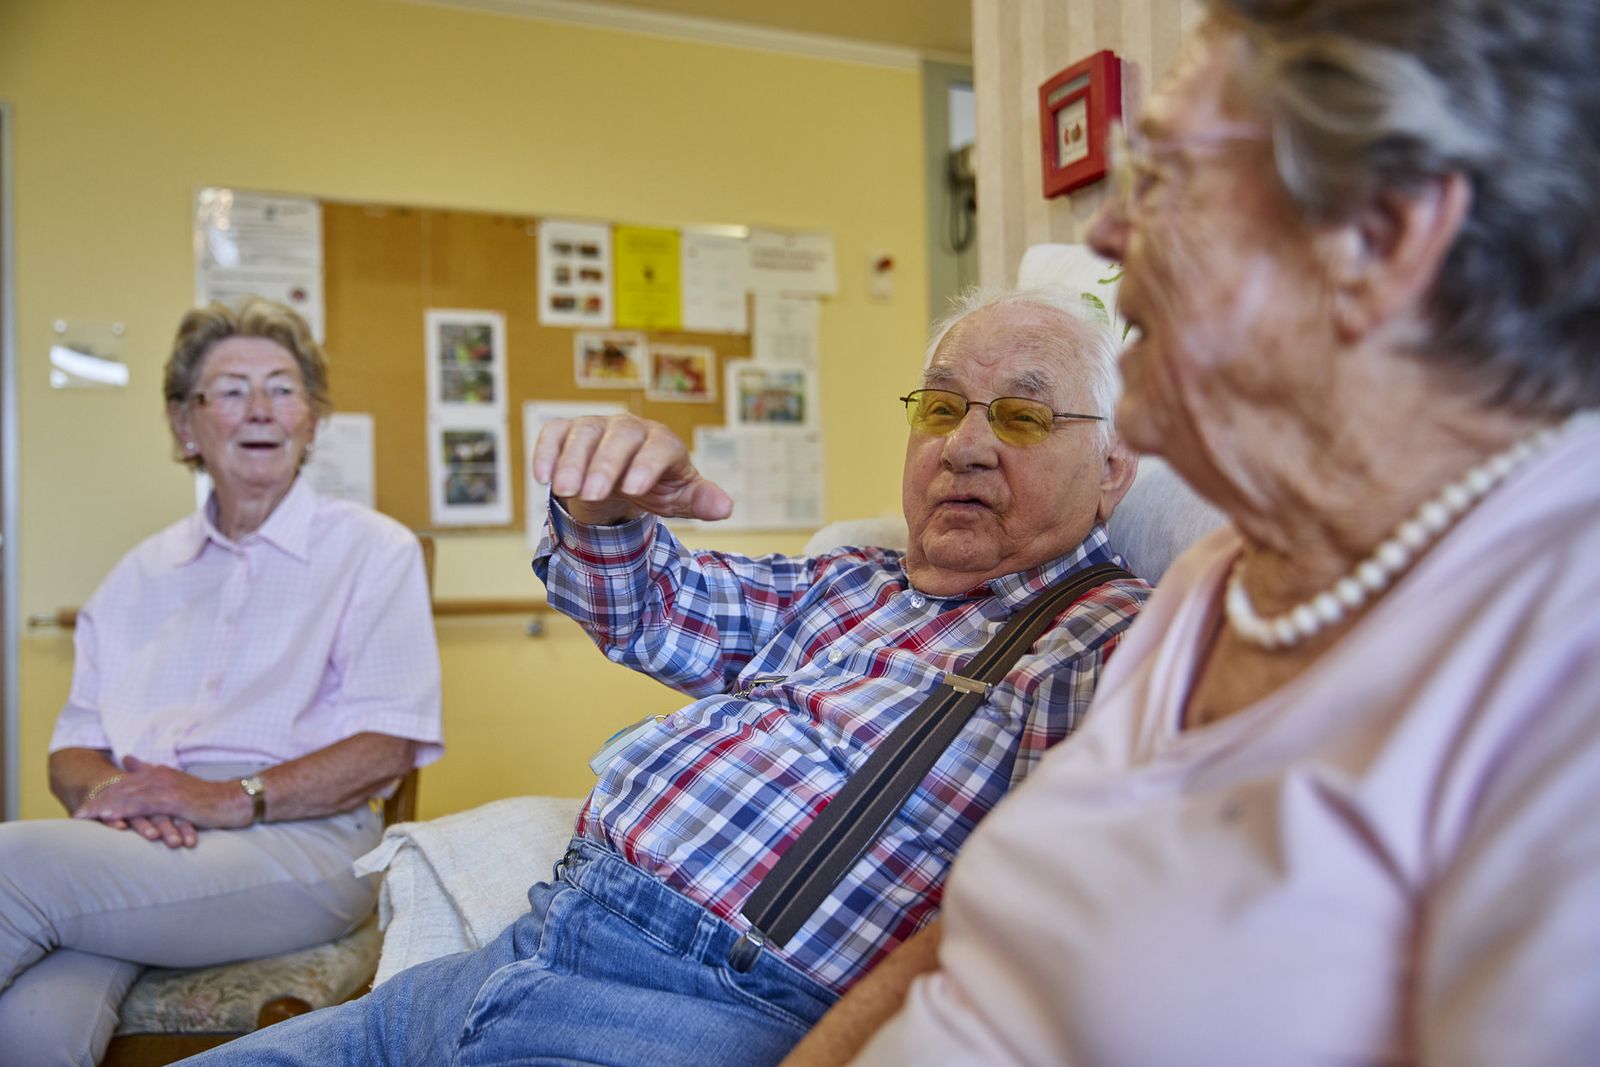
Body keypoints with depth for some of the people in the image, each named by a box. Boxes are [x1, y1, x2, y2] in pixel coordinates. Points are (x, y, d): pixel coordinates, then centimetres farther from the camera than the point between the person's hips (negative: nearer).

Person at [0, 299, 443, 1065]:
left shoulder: (372, 549, 8)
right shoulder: (144, 573, 24)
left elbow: (389, 745, -2)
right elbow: (72, 749, 18)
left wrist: (232, 798, -14)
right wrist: (108, 792, -6)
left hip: (296, 840, -3)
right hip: (138, 844, 4)